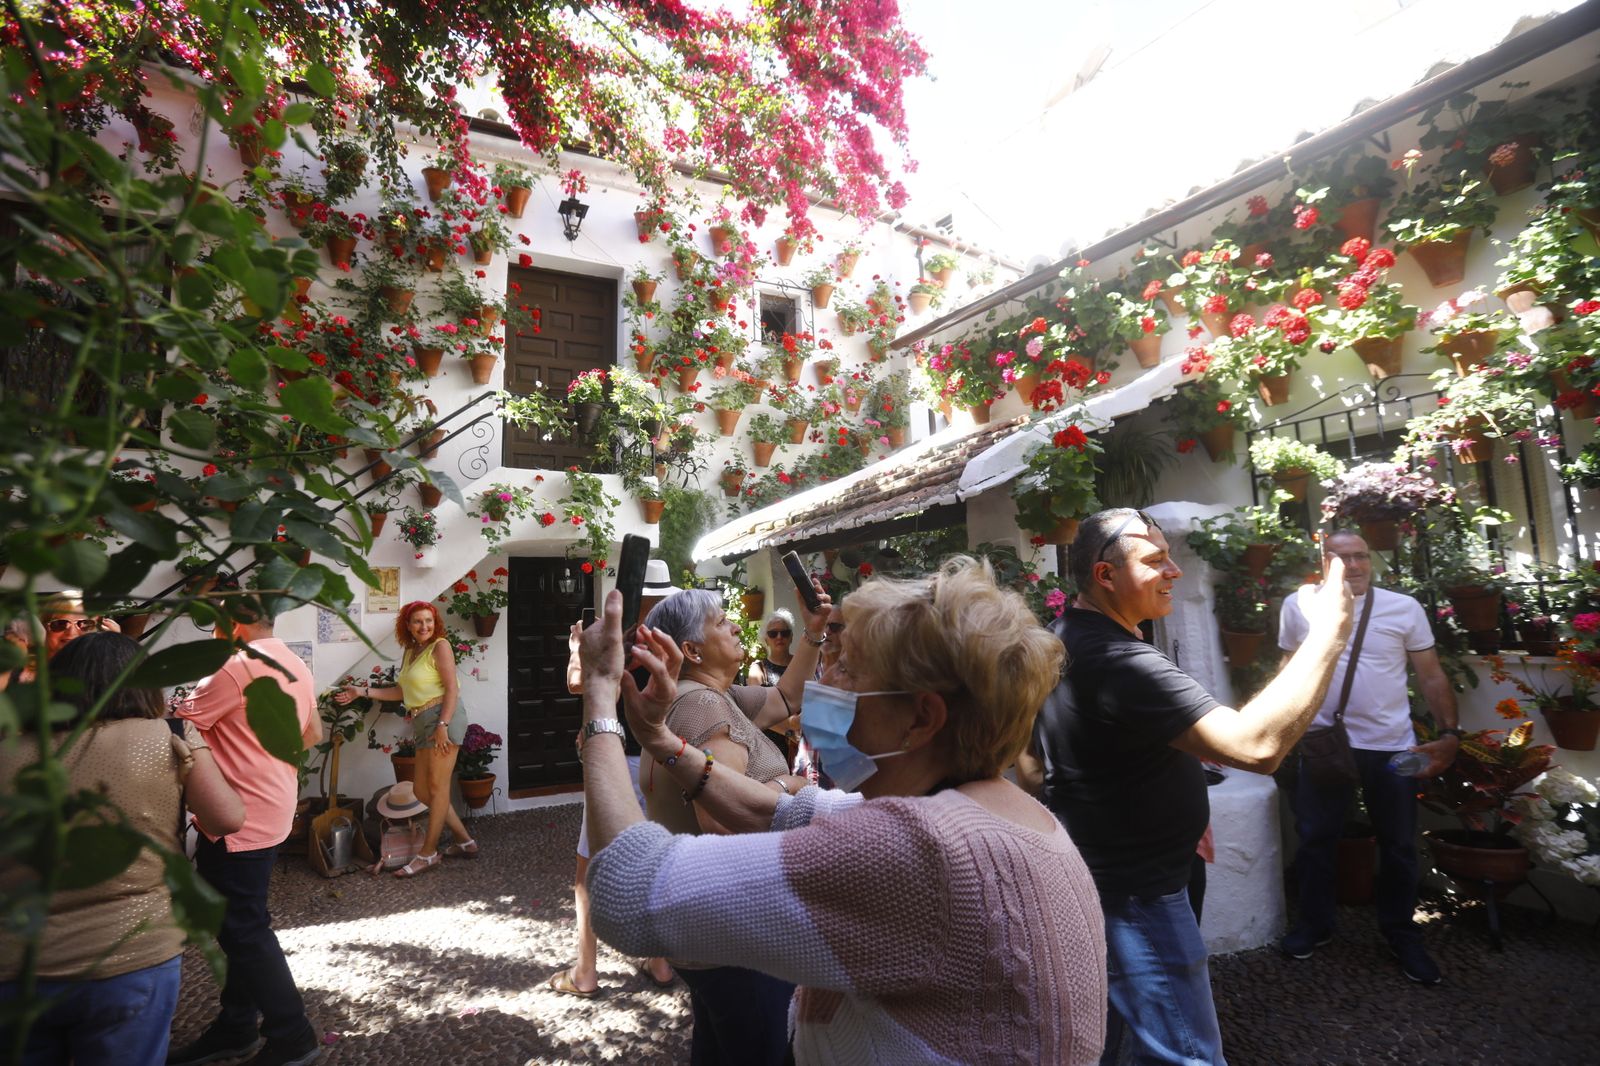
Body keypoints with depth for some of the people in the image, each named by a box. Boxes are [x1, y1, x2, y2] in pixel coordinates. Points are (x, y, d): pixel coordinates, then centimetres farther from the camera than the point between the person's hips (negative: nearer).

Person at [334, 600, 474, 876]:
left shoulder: (440, 646, -5)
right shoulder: (409, 651, 18)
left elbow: (452, 687, -13)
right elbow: (403, 691, 20)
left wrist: (443, 725, -20)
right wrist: (362, 691, 18)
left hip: (443, 718, -9)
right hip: (423, 724, 9)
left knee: (437, 786, -2)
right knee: (423, 790, 9)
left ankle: (429, 853, 7)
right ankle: (465, 841, 18)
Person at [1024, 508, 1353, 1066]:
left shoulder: (1059, 642, 3)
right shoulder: (1121, 662, -28)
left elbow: (1032, 767, 13)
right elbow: (1256, 745, -35)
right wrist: (1328, 631, -27)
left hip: (1086, 877, 10)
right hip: (1134, 896, -10)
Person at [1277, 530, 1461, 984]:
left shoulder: (1404, 608, -4)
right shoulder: (1298, 606, -3)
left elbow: (1432, 676, 1)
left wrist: (1449, 733, -9)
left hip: (1392, 746, 1)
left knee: (1398, 845, 15)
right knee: (1315, 838, 11)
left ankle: (1401, 934, 34)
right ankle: (1314, 924, 29)